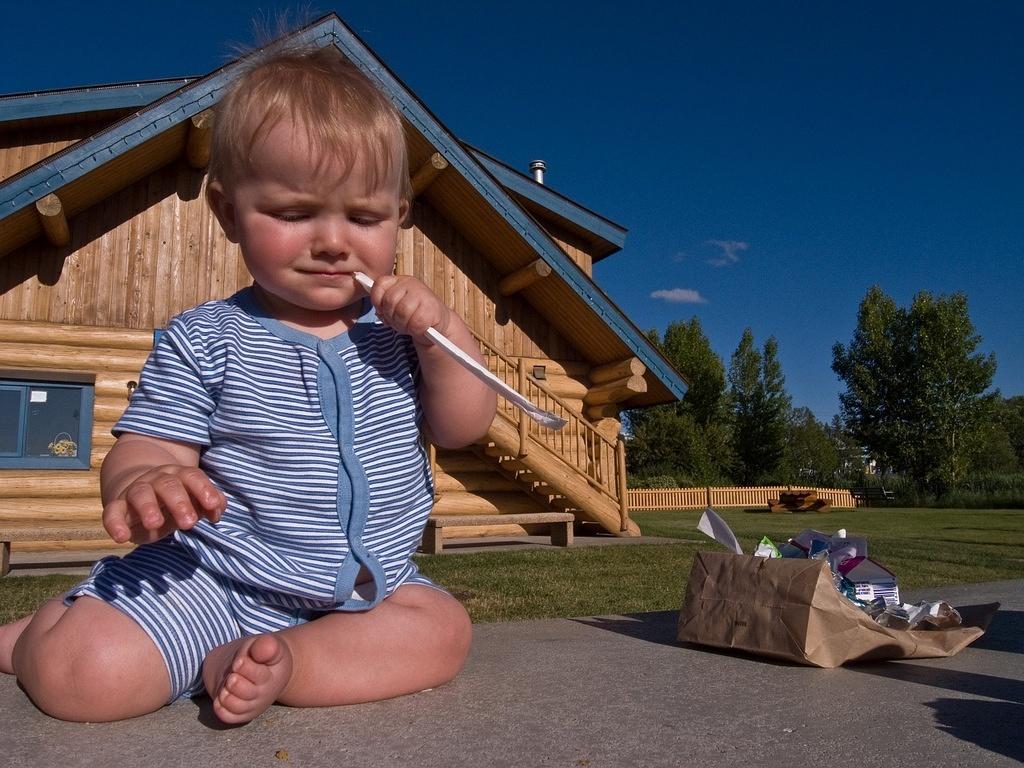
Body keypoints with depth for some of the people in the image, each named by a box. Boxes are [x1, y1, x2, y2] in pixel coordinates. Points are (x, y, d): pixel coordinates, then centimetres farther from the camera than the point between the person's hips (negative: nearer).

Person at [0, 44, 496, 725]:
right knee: (80, 675, -18)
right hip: (213, 583, -2)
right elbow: (144, 451, -8)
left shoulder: (395, 330, 3)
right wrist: (141, 487, -34)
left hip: (371, 586, 3)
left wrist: (444, 332, -14)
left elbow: (463, 428, 2)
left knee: (442, 630, -20)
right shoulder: (204, 340, -7)